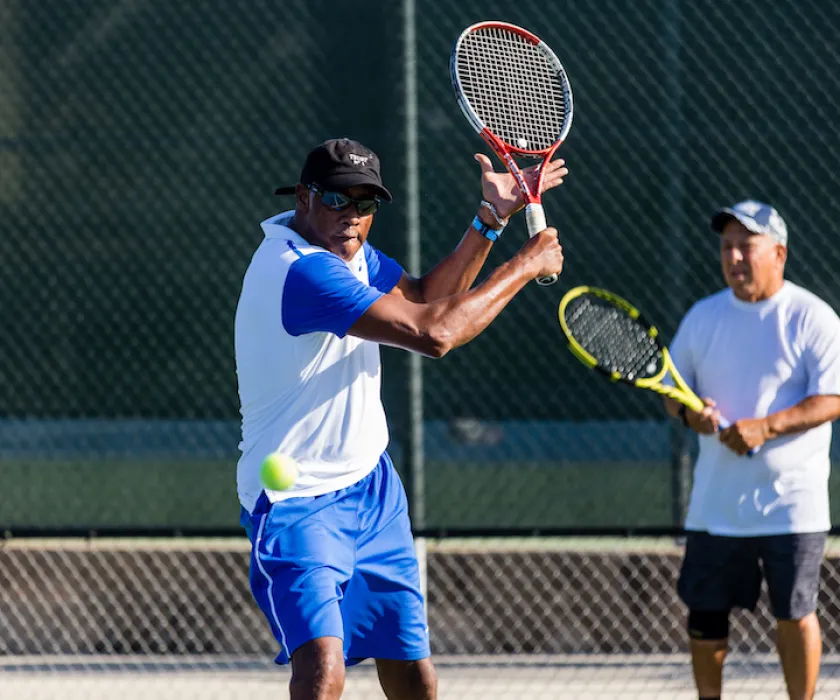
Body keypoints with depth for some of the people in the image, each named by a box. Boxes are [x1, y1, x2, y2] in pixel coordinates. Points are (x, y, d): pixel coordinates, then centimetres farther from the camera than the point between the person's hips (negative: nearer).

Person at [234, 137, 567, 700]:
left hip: (371, 486, 10)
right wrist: (526, 266, -17)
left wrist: (492, 218, 7)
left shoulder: (346, 248, 3)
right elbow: (432, 333, -28)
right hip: (297, 502, -9)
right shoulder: (302, 270, -27)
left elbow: (424, 300, 18)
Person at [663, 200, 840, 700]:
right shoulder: (703, 317, 9)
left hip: (790, 499, -4)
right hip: (716, 499, 5)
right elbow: (673, 390, 15)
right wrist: (689, 413, -9)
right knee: (706, 612, 6)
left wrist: (766, 427, -24)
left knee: (795, 613, -3)